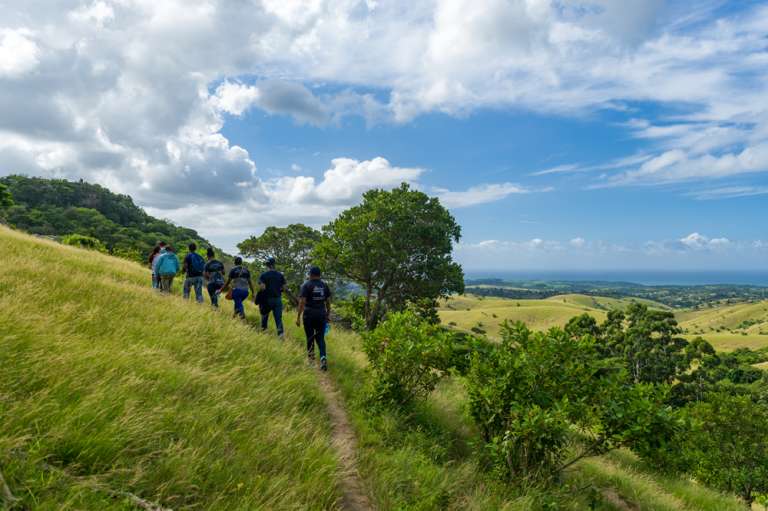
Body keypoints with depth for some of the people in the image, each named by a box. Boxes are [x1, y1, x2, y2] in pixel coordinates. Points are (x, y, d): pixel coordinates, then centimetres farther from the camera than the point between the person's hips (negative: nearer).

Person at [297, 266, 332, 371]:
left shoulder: (306, 285, -6)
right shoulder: (325, 285, 5)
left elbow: (302, 302, -12)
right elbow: (328, 302, 7)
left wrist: (298, 317, -10)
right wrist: (328, 315, 17)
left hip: (309, 315, -2)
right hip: (321, 315, 3)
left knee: (310, 336, 13)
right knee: (320, 338, 5)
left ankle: (311, 357, 24)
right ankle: (323, 357, -14)